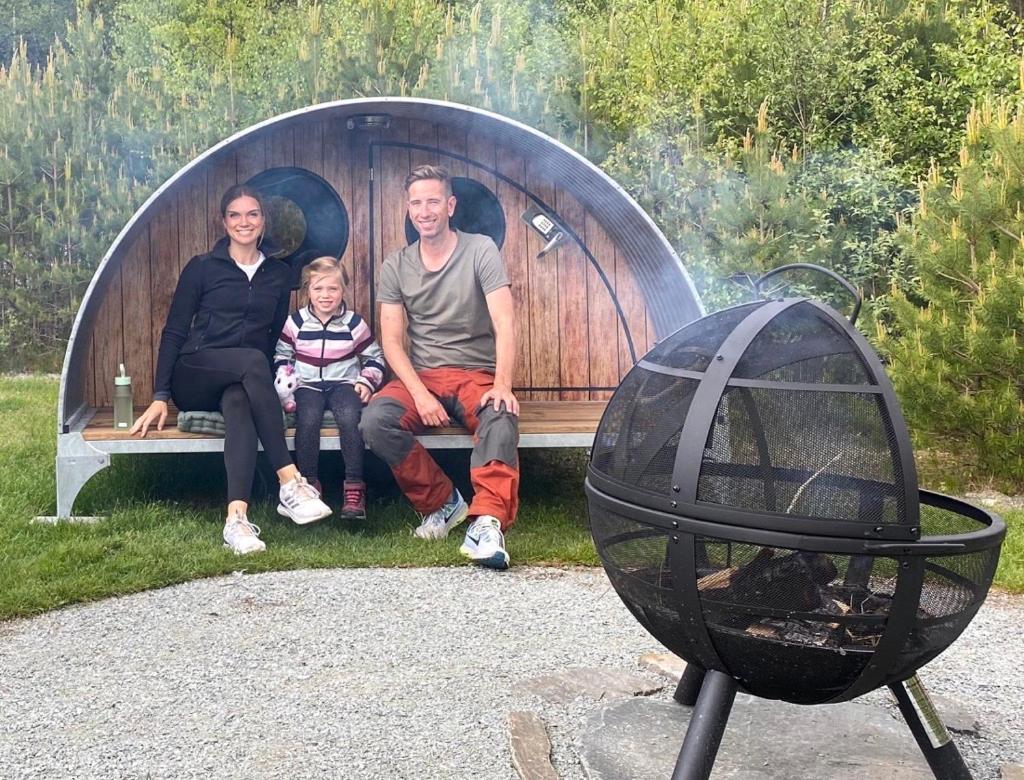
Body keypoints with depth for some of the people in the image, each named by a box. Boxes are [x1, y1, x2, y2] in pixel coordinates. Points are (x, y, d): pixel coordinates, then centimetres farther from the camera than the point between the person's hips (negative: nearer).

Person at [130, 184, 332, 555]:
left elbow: (277, 336, 15)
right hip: (195, 379, -2)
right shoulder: (202, 268, 5)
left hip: (246, 381, 2)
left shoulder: (279, 274, 13)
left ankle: (236, 517, -53)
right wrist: (160, 396, -4)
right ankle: (290, 482, -42)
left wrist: (276, 385, 0)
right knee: (253, 361, -36)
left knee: (238, 403, -38)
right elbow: (174, 332, 3)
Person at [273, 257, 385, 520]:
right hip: (307, 385, 1)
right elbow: (281, 356, 12)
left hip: (344, 383, 0)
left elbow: (374, 357, 13)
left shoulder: (354, 323, 4)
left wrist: (367, 382, -3)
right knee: (308, 419, -32)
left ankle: (354, 488, -26)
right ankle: (309, 485, -19)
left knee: (350, 417, -32)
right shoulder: (295, 322, 4)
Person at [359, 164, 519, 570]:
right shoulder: (395, 266, 6)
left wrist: (502, 384, -27)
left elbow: (504, 324, -12)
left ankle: (488, 523, -40)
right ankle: (443, 502, -11)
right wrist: (420, 393, -15)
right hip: (421, 378, 3)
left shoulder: (480, 251, -2)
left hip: (476, 376, -2)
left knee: (501, 418, -36)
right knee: (375, 422, -27)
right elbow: (392, 341, 1)